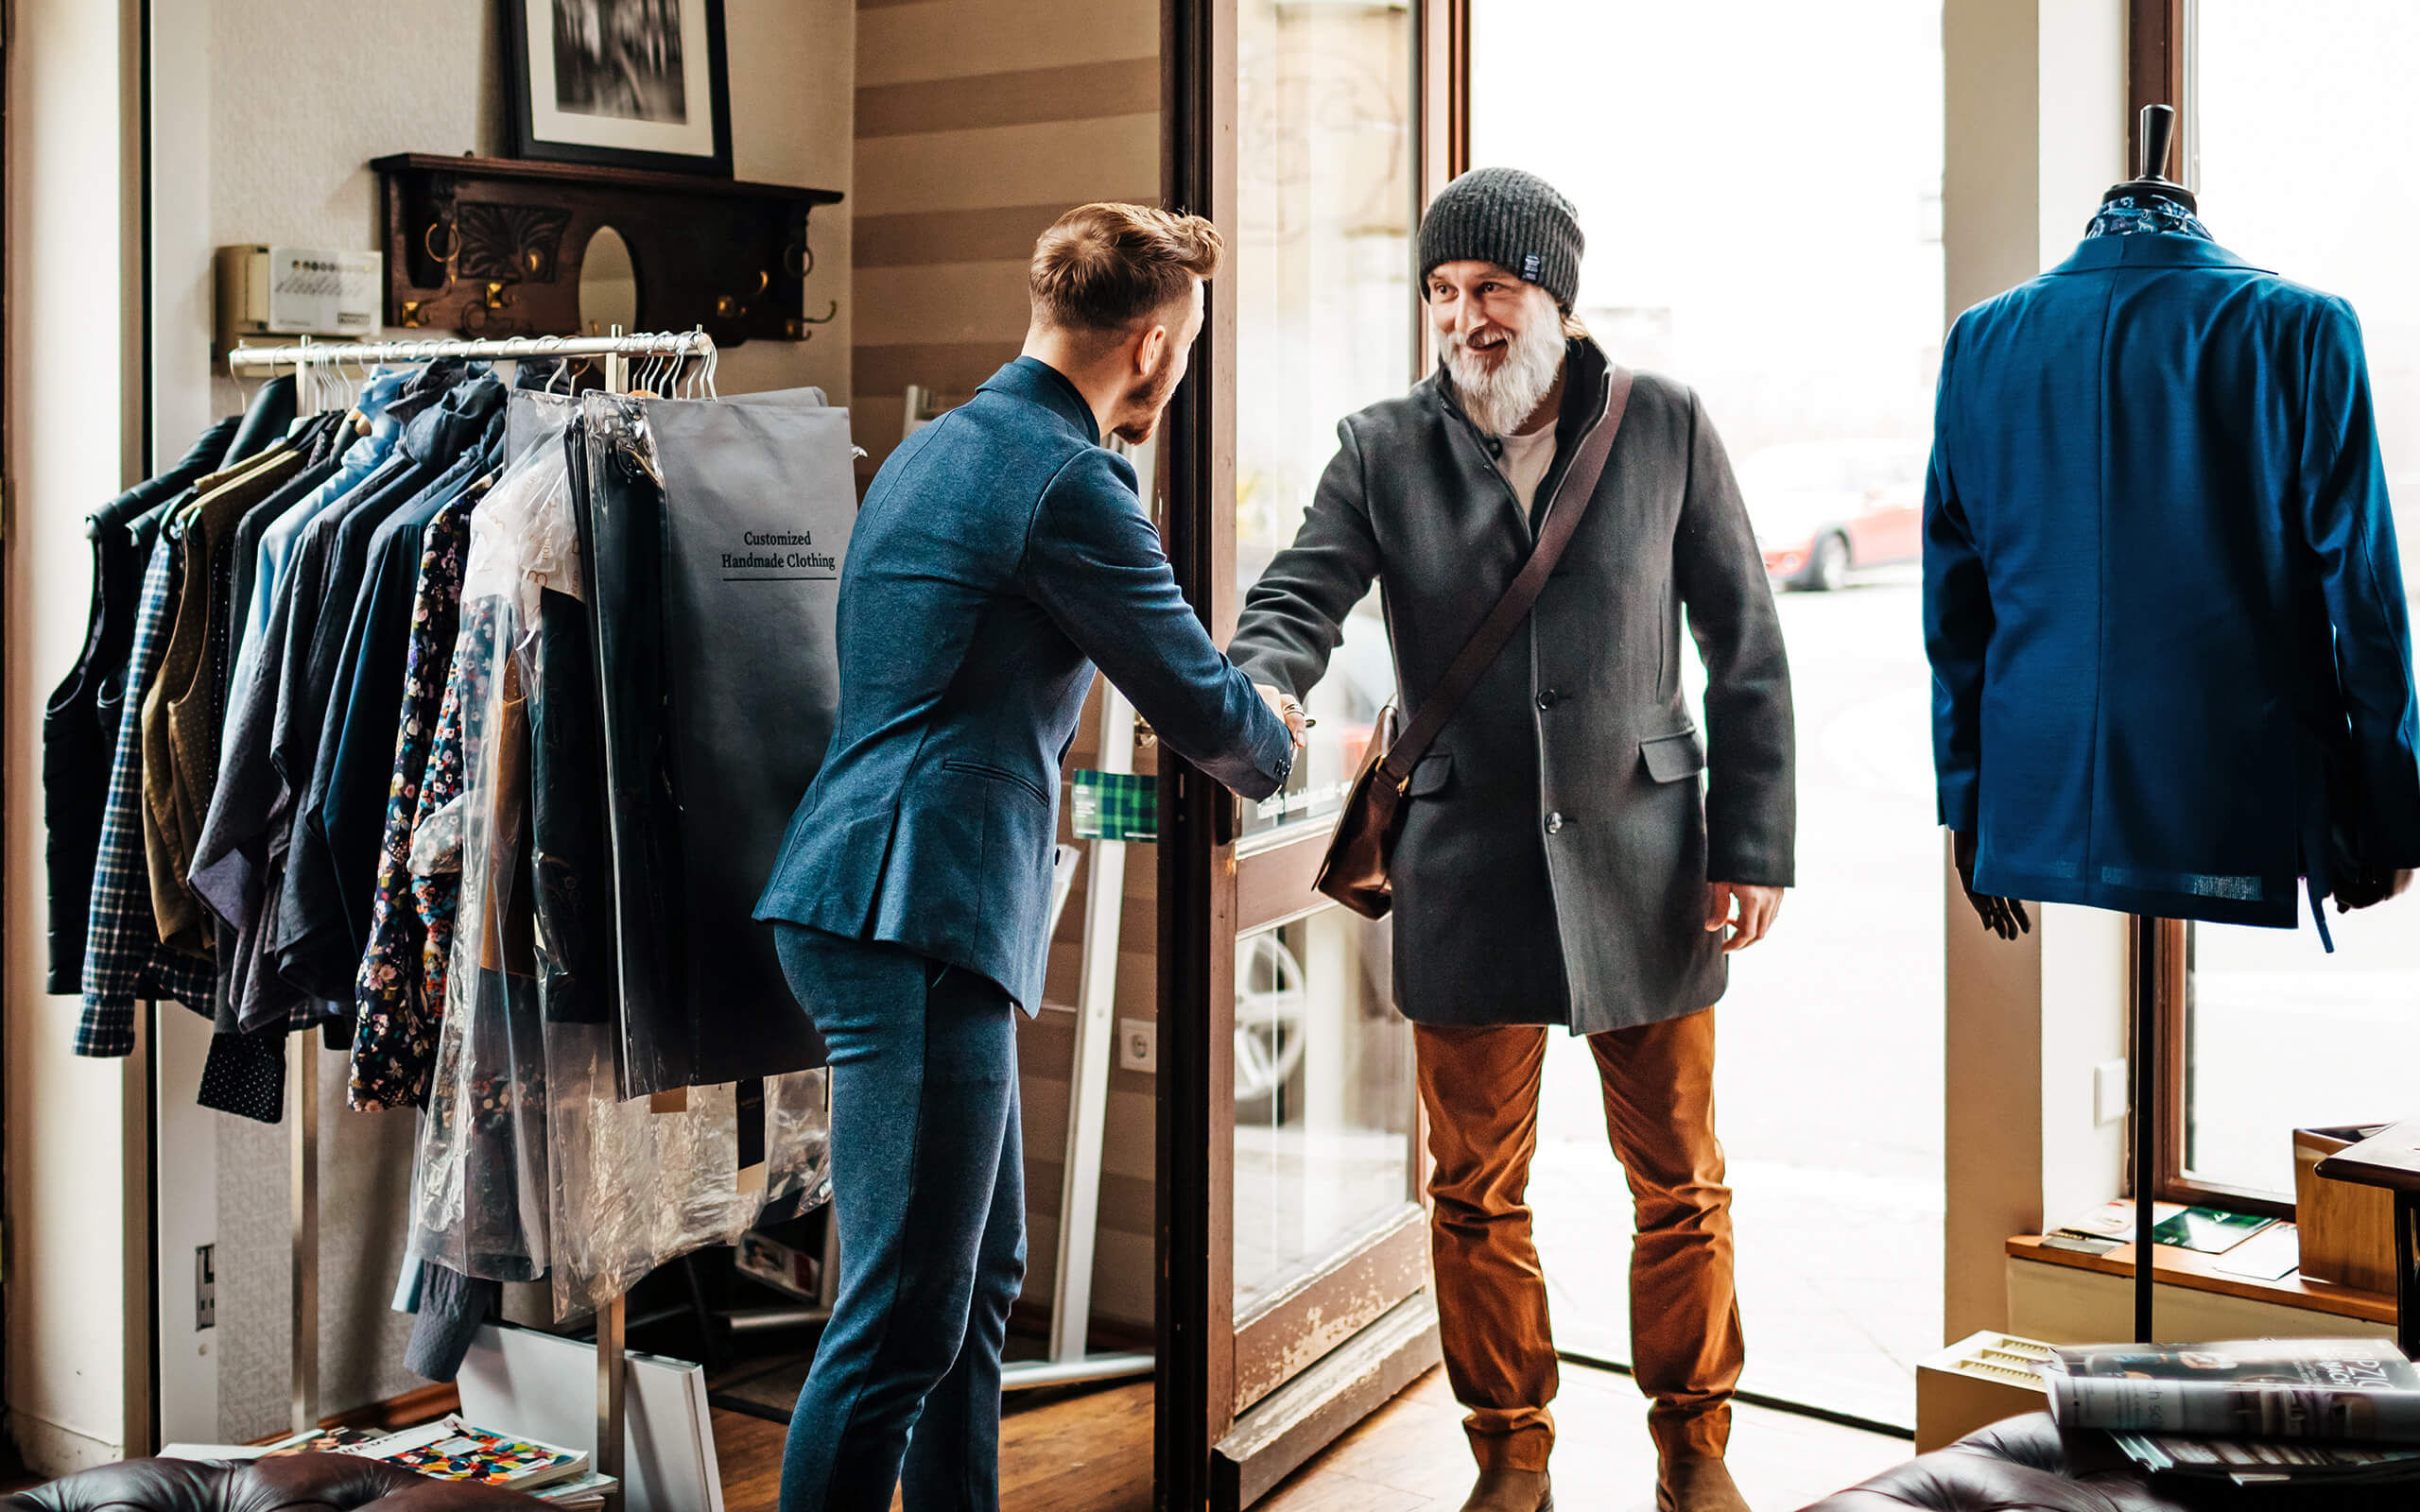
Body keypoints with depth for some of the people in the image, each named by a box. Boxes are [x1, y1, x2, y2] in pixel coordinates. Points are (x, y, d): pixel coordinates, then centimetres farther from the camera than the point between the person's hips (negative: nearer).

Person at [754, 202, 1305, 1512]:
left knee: (980, 1278, 17)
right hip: (915, 919, -11)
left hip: (864, 904, 11)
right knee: (904, 1314, -7)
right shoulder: (1067, 482, -12)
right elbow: (1200, 703, -6)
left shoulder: (935, 448, 19)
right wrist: (1274, 748, 18)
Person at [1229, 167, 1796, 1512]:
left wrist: (1756, 845, -3)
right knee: (1478, 1189, 9)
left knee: (1679, 1176, 9)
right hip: (1466, 862, 1)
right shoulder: (1383, 452, 2)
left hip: (1642, 855, -1)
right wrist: (1255, 697, -31)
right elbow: (1297, 603, -7)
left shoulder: (1665, 428, 0)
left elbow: (1746, 650, 2)